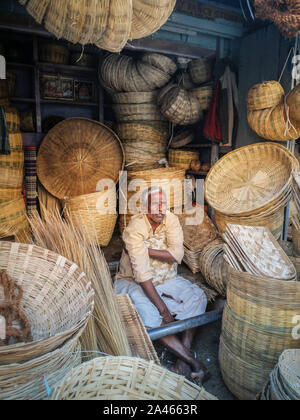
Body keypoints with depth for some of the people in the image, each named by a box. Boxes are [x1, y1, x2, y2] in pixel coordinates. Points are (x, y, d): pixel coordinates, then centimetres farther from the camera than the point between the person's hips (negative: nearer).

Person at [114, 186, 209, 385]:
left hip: (167, 279, 5)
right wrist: (162, 308, -30)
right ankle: (193, 363, -23)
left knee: (198, 297, -17)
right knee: (148, 313, -32)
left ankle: (183, 359, -19)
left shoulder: (171, 220, -9)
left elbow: (177, 254, -20)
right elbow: (142, 273, -29)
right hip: (134, 282, -4)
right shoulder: (135, 228, -23)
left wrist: (145, 249, -26)